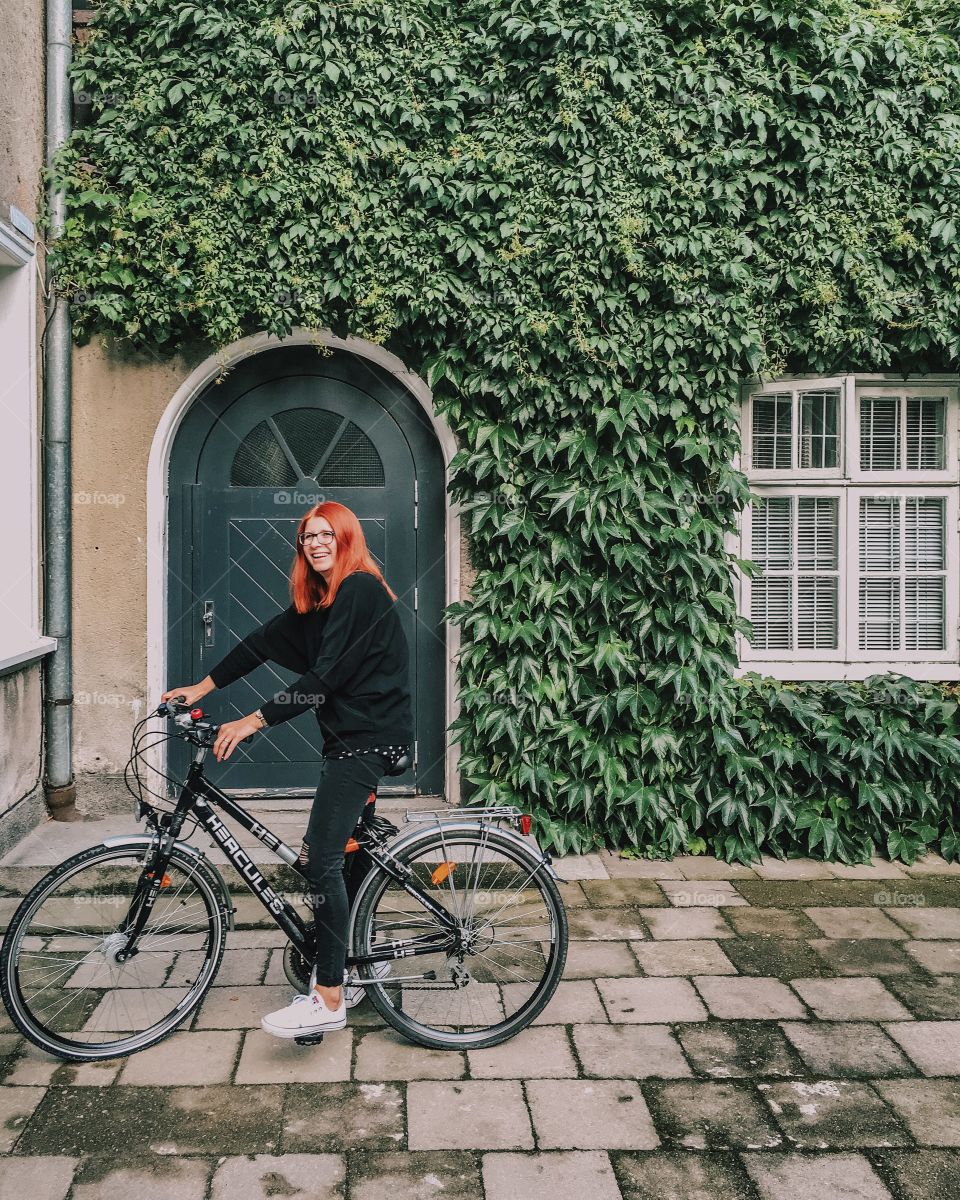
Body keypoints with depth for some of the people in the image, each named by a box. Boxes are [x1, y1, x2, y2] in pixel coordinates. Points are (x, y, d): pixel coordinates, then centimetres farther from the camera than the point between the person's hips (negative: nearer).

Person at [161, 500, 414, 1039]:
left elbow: (324, 677, -22)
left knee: (321, 859, -14)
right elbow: (265, 641, 17)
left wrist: (253, 721, -22)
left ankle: (329, 1000, -9)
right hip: (350, 734, 10)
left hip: (370, 736, -10)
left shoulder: (360, 590, -16)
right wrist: (203, 686, 14)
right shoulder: (319, 596, 15)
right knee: (324, 857, 14)